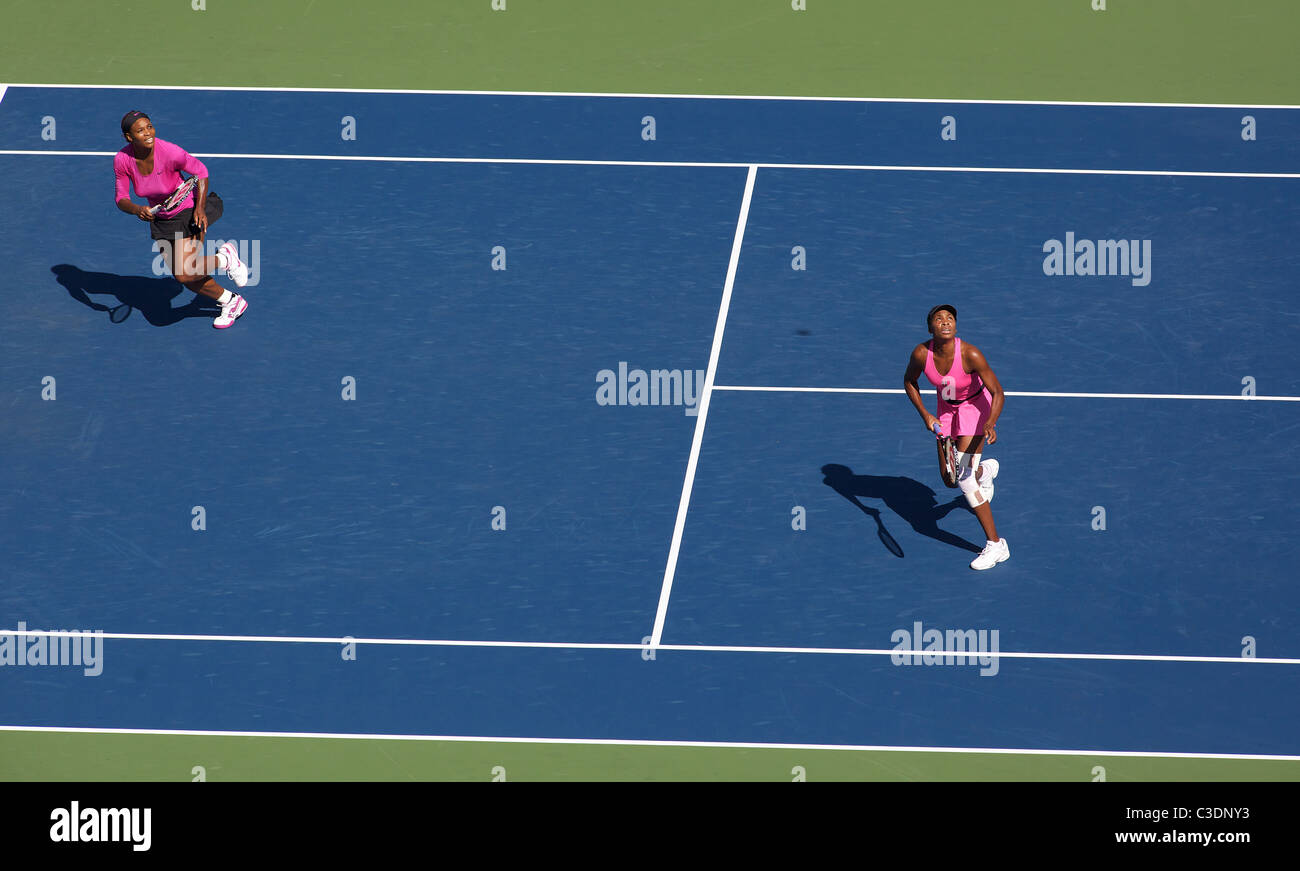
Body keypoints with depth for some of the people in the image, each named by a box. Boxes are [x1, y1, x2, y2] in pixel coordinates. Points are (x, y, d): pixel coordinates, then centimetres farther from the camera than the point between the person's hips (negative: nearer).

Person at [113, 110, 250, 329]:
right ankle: (231, 302, 38)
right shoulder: (122, 160, -19)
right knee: (184, 277, 14)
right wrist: (138, 210, -31)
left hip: (188, 211, -5)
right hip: (160, 219, 5)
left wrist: (200, 209, -21)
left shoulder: (170, 152, -30)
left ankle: (226, 258, 10)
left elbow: (200, 171, -14)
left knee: (184, 274, -17)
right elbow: (121, 198, -9)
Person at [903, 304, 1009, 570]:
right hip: (946, 407, 5)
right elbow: (909, 381, -2)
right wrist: (925, 415, -10)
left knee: (964, 476, -15)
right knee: (952, 474, 12)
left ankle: (995, 544, -7)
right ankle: (986, 469, 52)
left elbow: (997, 392, -29)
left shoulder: (970, 355, -34)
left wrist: (991, 423, -46)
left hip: (976, 406, -5)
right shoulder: (921, 354, -24)